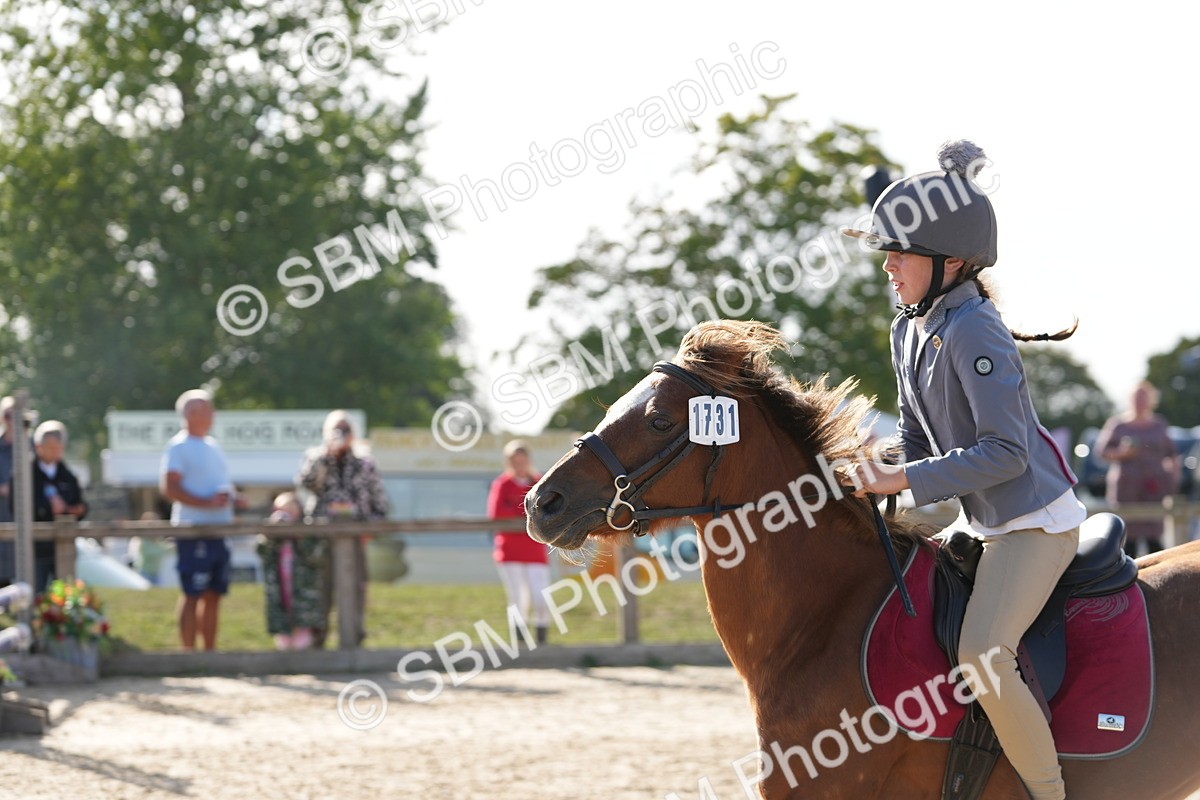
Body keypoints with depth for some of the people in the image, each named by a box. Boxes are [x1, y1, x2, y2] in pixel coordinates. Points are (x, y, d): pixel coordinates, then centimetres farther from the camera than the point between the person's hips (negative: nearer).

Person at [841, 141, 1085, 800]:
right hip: (985, 523, 10)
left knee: (981, 654, -26)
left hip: (1037, 521, -10)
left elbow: (1006, 451, -24)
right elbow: (917, 438, 18)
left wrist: (906, 481, -25)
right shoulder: (908, 332, 8)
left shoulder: (973, 333, -21)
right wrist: (892, 490, 1)